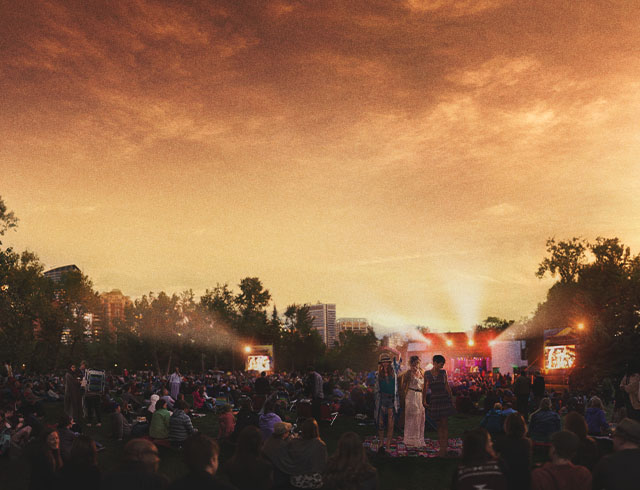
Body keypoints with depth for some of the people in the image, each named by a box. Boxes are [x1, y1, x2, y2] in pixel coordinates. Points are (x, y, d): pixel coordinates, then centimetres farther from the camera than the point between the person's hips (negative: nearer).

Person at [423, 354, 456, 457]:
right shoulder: (427, 374, 1)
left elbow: (447, 386, 4)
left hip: (445, 399, -1)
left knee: (445, 424, -4)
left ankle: (444, 448, -5)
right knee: (439, 425, 6)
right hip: (434, 400, 1)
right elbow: (425, 388, 8)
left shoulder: (443, 372, 1)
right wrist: (424, 401, 4)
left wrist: (452, 398, 0)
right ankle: (442, 448, 10)